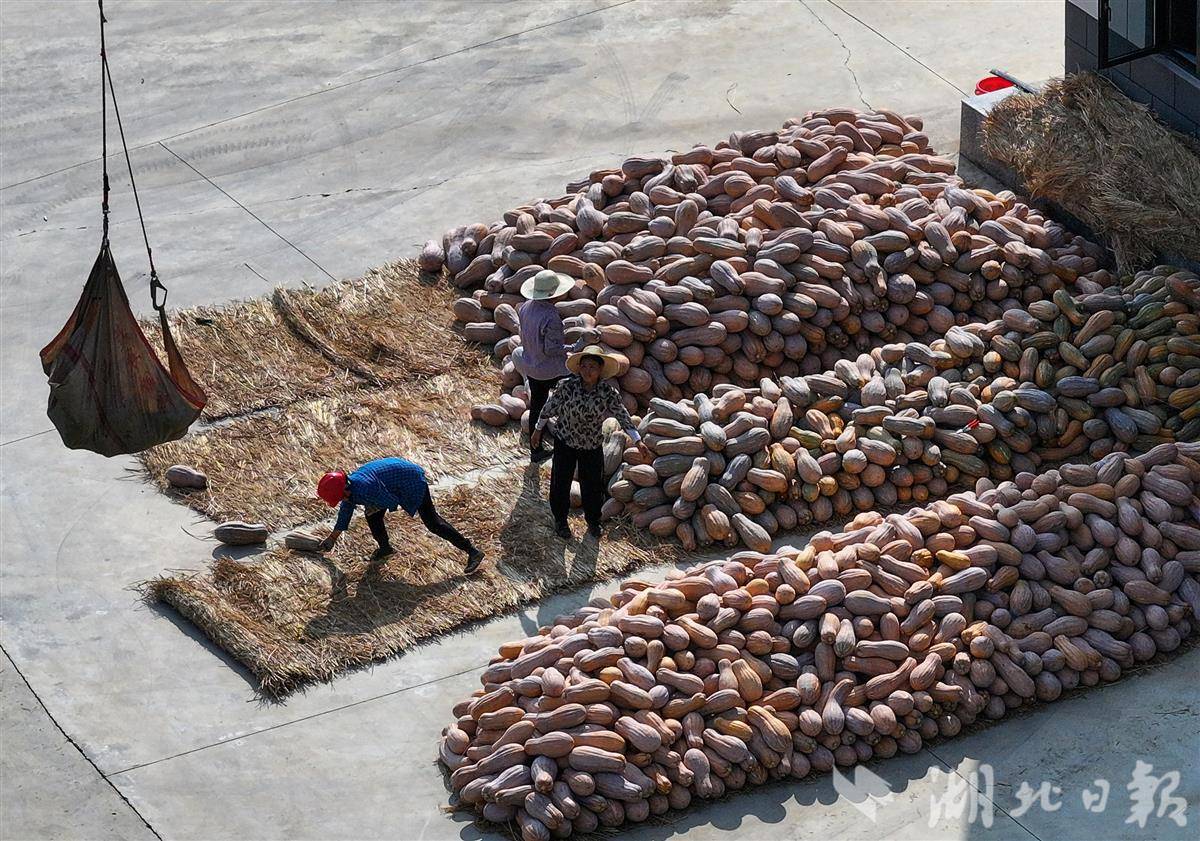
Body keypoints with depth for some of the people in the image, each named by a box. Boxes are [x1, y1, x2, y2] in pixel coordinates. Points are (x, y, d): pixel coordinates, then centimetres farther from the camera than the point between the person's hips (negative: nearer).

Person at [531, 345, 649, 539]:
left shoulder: (608, 392, -18)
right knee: (561, 482, 12)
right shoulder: (568, 386, -21)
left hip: (593, 445, 1)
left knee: (592, 485, 13)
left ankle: (593, 521, 39)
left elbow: (622, 416, -13)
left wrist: (638, 441, -16)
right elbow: (550, 407, -8)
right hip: (565, 441, -1)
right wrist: (538, 430, 2)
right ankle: (560, 520, 36)